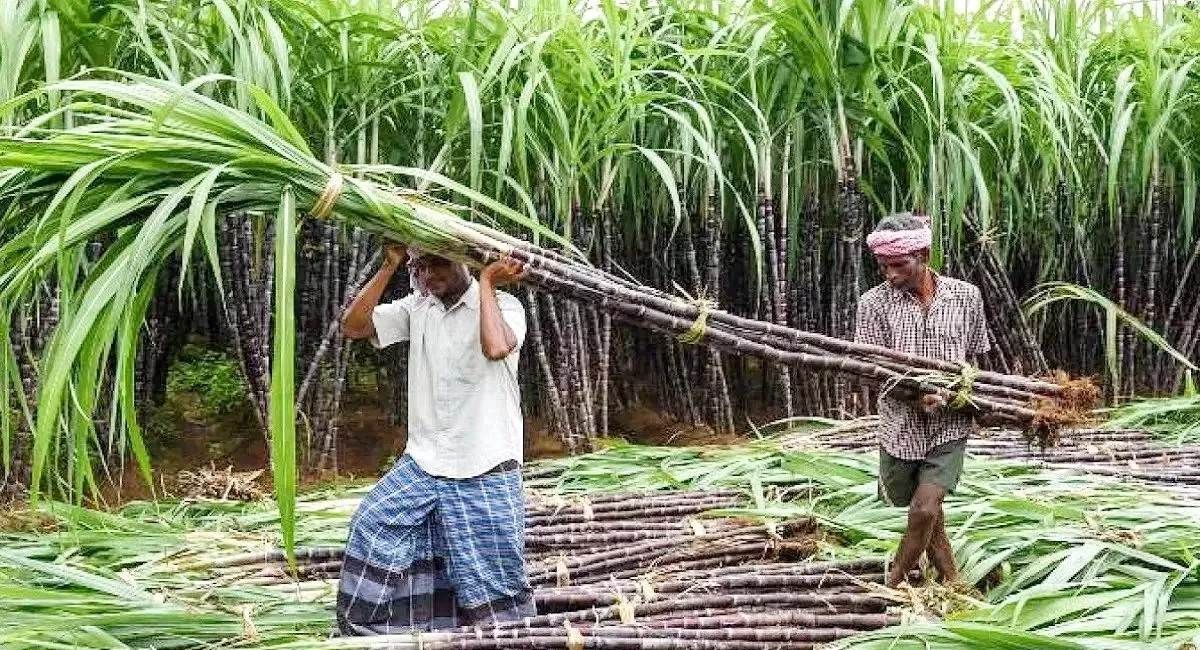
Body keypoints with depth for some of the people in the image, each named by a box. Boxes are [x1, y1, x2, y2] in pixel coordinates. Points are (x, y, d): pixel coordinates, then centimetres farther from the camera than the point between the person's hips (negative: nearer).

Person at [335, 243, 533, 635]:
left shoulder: (503, 305, -7)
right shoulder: (416, 307, 7)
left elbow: (496, 347, -30)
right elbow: (353, 326, -3)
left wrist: (485, 282, -18)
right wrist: (391, 266, -7)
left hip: (485, 472, -5)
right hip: (422, 466, 5)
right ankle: (369, 632, 15)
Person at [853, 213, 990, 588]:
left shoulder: (966, 297, -4)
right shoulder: (875, 303, -8)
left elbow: (973, 357, 10)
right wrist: (913, 396, -27)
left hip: (949, 426, -1)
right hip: (901, 425, 1)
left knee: (925, 509, -13)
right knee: (924, 510, 15)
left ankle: (892, 586, 7)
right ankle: (950, 580, 38)